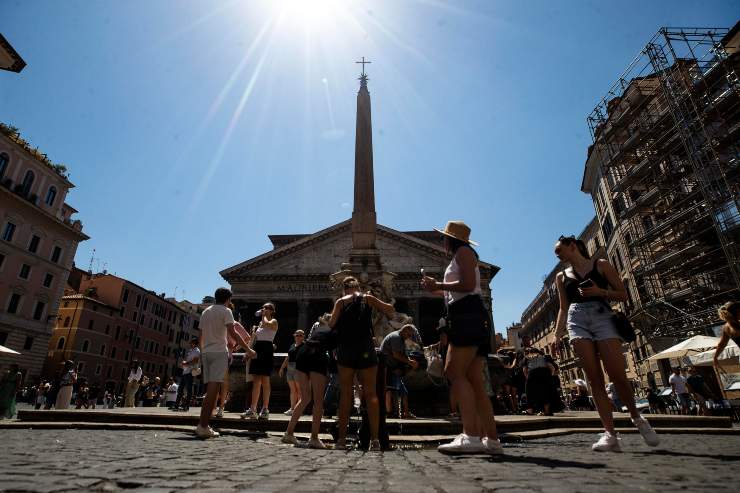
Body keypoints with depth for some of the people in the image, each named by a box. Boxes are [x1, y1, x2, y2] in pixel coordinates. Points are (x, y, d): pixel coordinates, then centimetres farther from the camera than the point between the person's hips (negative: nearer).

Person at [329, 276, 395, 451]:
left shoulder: (341, 302, 7)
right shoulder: (368, 298, 8)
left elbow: (331, 324, -1)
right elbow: (391, 310, 14)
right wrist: (377, 306, 27)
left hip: (345, 349, 0)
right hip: (366, 348, 0)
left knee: (345, 393, 7)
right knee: (370, 393, 2)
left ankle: (342, 438, 8)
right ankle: (375, 439, -2)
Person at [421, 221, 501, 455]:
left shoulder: (463, 251, 2)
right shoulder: (462, 257, 30)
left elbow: (468, 285, -13)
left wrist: (438, 284, -6)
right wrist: (436, 290, 28)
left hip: (468, 315, -10)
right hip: (467, 318, 10)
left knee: (455, 372, -20)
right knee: (474, 381, 4)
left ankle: (472, 436, -26)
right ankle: (491, 439, 3)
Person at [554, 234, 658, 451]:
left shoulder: (601, 265, 9)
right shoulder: (561, 277, 18)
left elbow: (623, 294, 7)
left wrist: (600, 291, -11)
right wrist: (557, 335, 8)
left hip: (602, 317, -2)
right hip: (577, 321, 3)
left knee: (618, 377, -9)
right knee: (595, 379, -6)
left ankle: (636, 417, 19)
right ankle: (610, 434, -6)